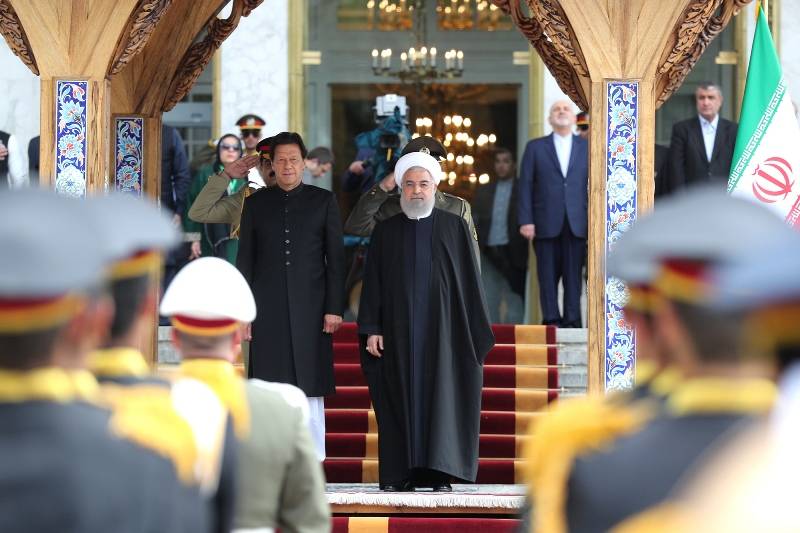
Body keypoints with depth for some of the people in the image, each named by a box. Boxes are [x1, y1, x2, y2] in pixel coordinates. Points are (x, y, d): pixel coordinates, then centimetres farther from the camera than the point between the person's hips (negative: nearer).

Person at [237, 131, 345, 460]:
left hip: (311, 307, -1)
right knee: (270, 384, -1)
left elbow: (335, 258, 4)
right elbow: (245, 258, 9)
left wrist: (334, 308, -3)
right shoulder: (256, 203, 10)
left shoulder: (323, 201, 7)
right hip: (268, 308, 1)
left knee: (310, 385, 0)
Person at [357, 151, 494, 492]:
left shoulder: (455, 227, 5)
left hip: (442, 327, -1)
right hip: (398, 329, 1)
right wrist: (371, 329, -3)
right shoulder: (385, 231, 8)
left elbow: (469, 280, 4)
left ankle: (440, 473, -4)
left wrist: (475, 332, -2)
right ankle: (399, 473, 3)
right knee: (400, 397, 1)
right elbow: (373, 284, 7)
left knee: (442, 395, -5)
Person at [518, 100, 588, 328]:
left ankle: (572, 323, -1)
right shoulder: (535, 147, 10)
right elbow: (525, 185, 5)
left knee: (574, 277, -3)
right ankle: (551, 322, 1)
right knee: (548, 277, -1)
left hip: (576, 223, 0)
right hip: (546, 223, 0)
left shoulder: (587, 147, 12)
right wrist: (525, 221, -4)